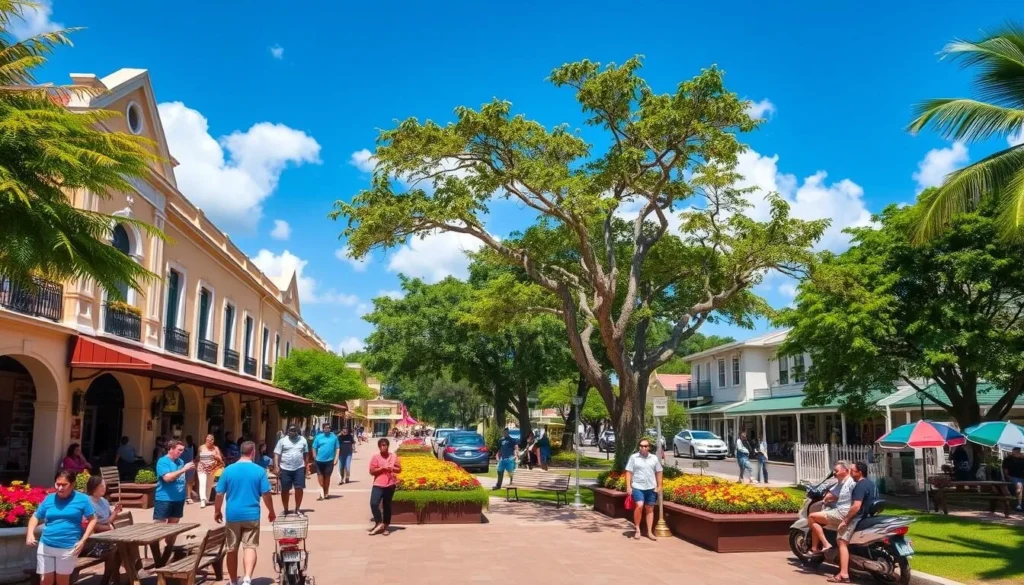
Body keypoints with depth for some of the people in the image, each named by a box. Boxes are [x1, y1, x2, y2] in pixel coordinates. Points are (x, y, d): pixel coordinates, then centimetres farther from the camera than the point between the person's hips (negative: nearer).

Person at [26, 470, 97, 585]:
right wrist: (30, 534, -4)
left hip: (68, 548, -3)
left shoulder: (82, 499, -4)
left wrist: (83, 540, -10)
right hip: (45, 547, 3)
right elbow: (35, 517, 14)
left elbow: (92, 520, -1)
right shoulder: (49, 499, 5)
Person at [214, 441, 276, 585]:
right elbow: (266, 494, -3)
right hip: (251, 515, -2)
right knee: (250, 547, 1)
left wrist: (217, 511, 17)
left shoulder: (228, 470, -2)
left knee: (232, 549, 14)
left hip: (232, 515, 2)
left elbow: (219, 494, 2)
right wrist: (271, 512, 11)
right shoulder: (259, 471, -5)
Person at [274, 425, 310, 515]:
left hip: (299, 468, 1)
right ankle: (285, 509, 19)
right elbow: (277, 454, -2)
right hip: (285, 469, -1)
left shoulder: (303, 440, 6)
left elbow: (306, 454, 12)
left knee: (299, 489, 0)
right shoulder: (282, 441, 0)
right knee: (285, 490, 6)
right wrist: (276, 466, -11)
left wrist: (306, 466, 8)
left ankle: (297, 509, 13)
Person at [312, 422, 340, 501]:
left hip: (330, 460, 0)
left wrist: (336, 458, -4)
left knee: (327, 476, 8)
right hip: (320, 460, 0)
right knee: (320, 476, 7)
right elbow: (314, 448, 2)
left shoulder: (334, 437, 1)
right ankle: (322, 490, 18)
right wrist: (315, 457, 0)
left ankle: (325, 493, 21)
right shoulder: (318, 437, 0)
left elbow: (337, 448, 2)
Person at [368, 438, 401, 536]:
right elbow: (371, 471, -6)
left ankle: (385, 527, 18)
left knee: (387, 506, 8)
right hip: (378, 485, -1)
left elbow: (399, 470, 7)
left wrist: (392, 468, -13)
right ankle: (379, 523, 3)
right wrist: (382, 468, -17)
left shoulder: (393, 456, 3)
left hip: (390, 484, 1)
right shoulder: (375, 457, -2)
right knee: (373, 504, -16)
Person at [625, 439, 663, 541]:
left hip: (651, 488, 3)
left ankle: (650, 532, 16)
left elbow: (659, 472, 12)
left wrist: (659, 486, 6)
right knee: (639, 506, -19)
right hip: (638, 487, -3)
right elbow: (629, 472, -2)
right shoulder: (633, 457, -1)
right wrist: (628, 486, -8)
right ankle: (637, 530, -3)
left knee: (650, 509, 8)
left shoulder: (654, 458, 6)